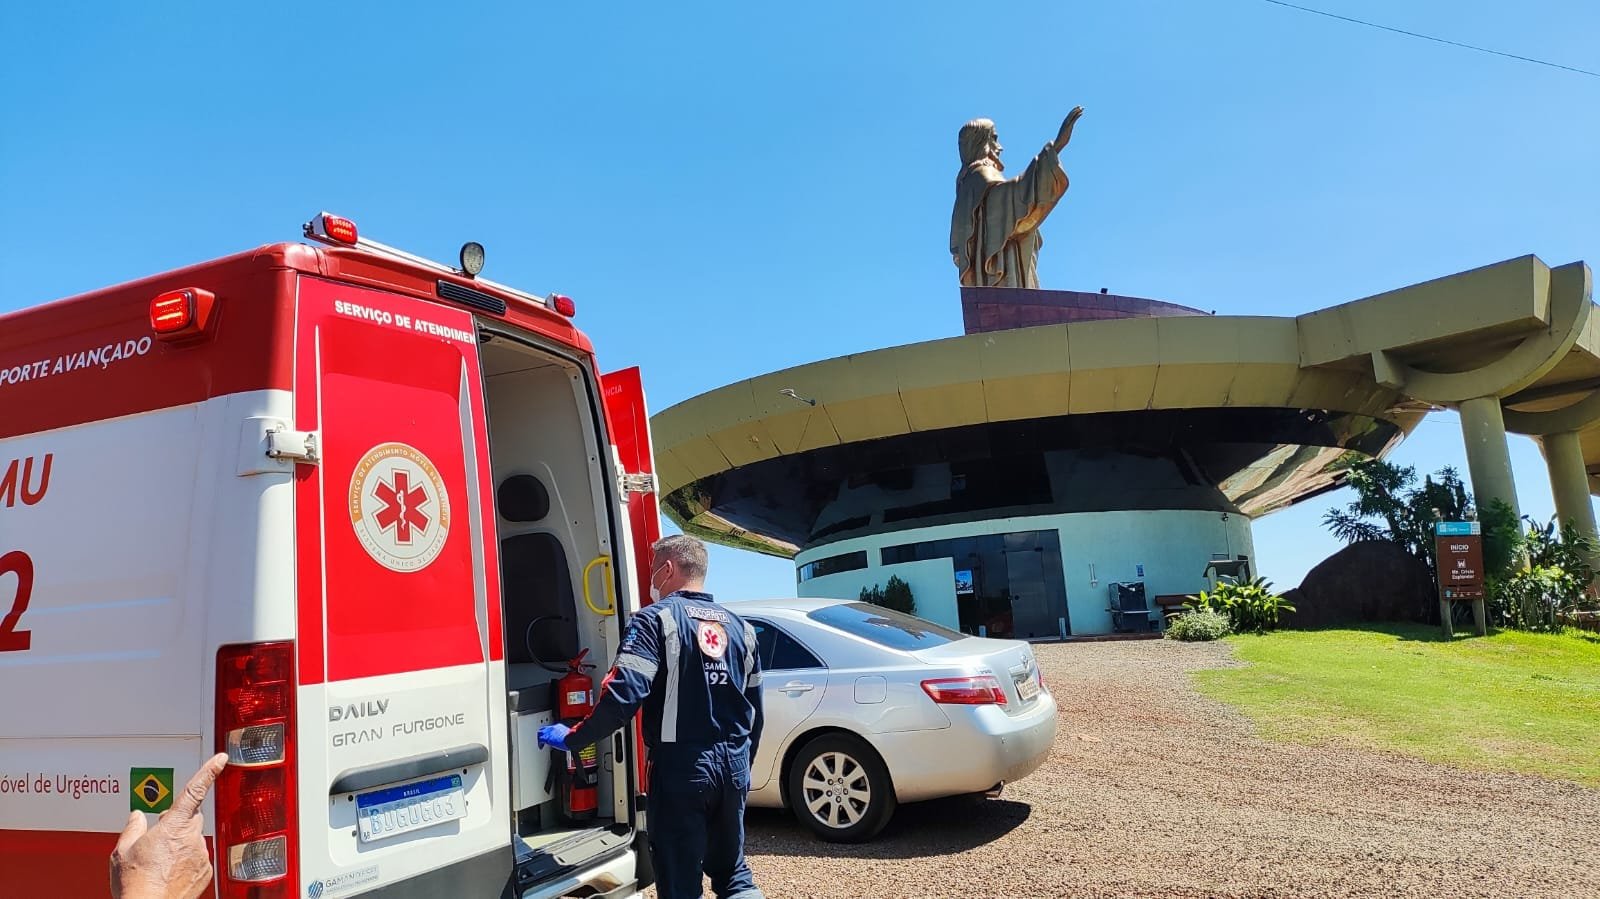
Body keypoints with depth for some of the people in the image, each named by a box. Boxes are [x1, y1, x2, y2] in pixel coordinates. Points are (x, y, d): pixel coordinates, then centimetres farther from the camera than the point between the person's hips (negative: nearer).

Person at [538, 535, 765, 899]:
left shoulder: (657, 619, -8)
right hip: (733, 766, 6)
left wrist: (573, 738, -8)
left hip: (682, 767, -6)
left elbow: (624, 694, -20)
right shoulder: (739, 627, 11)